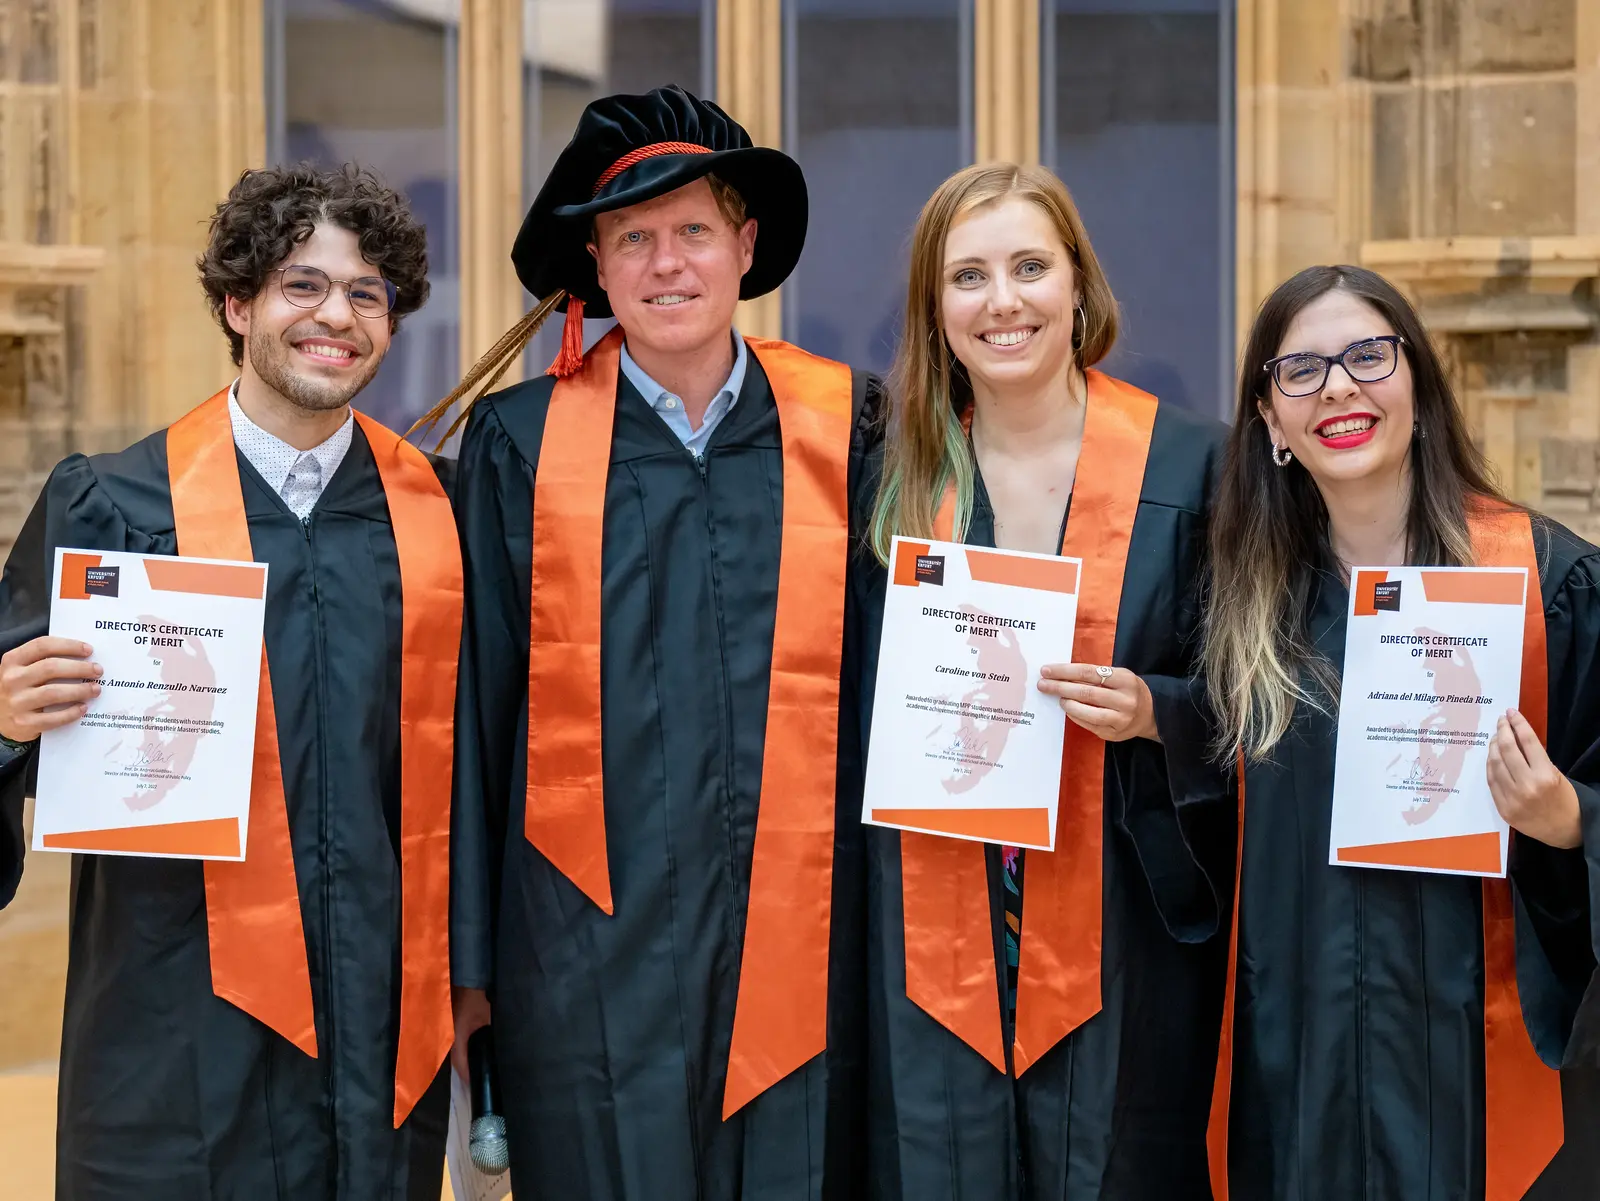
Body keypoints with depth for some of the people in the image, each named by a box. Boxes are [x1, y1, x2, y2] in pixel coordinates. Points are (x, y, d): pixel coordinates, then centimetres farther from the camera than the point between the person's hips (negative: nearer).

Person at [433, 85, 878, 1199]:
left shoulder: (846, 426, 3)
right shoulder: (521, 440, 0)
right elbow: (475, 704, 3)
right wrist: (464, 955, 3)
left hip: (800, 941, 1)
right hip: (591, 951, -1)